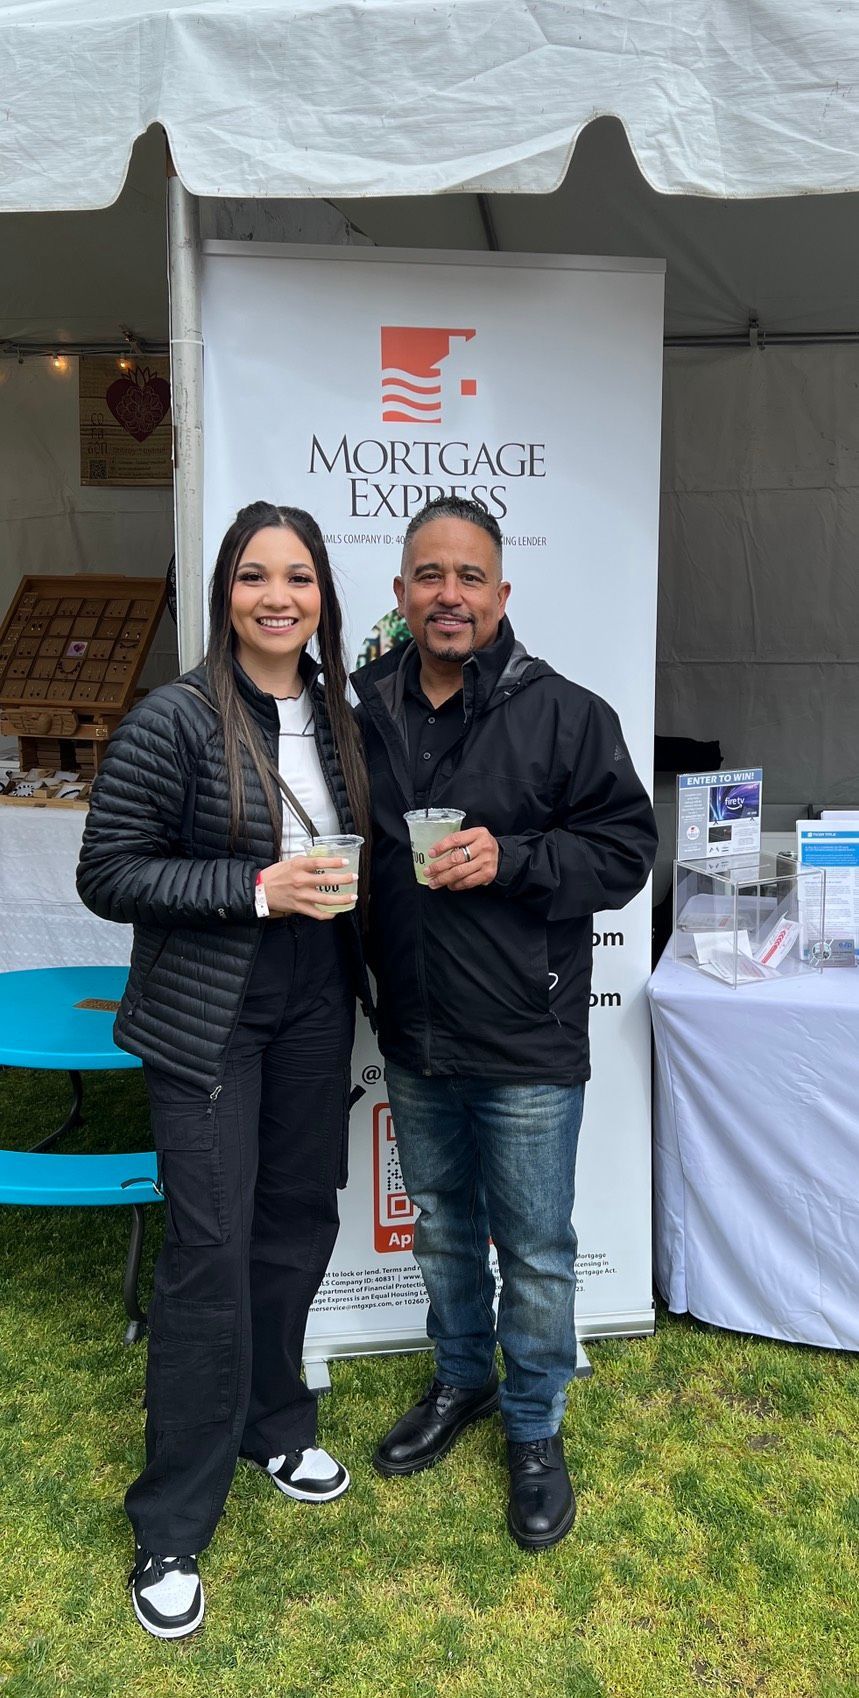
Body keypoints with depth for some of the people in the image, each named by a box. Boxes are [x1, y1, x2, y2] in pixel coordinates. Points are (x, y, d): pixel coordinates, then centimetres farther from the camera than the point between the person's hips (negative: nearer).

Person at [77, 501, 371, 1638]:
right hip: (208, 1024, -6)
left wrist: (345, 887, 1)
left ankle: (272, 1426, 41)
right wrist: (257, 890, -22)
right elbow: (108, 875, -15)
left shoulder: (336, 716, 5)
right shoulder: (175, 721, -14)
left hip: (313, 1017, 6)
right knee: (210, 1256, -1)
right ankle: (171, 1531, 18)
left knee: (298, 1226, 16)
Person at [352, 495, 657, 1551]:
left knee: (535, 1250, 11)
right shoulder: (363, 708, 1)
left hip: (528, 1047, -4)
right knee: (443, 1227, 23)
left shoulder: (564, 714, -11)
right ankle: (461, 1381, 48)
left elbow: (625, 848, -9)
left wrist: (510, 860, -23)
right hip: (413, 1040, 4)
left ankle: (536, 1431, 35)